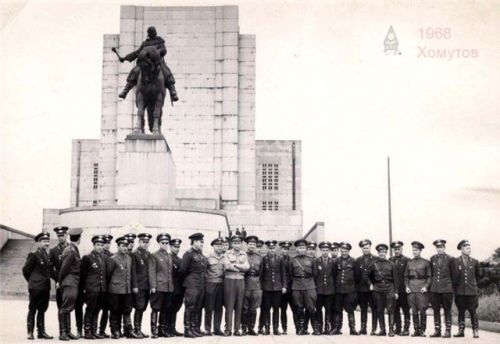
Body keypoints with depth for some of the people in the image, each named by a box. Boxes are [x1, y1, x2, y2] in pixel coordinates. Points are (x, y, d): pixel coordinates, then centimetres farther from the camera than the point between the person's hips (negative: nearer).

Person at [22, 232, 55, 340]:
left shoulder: (47, 256, 14)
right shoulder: (33, 255, -8)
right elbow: (26, 270, -4)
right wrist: (32, 281, 4)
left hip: (45, 287, 7)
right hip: (36, 287, -7)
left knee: (42, 310, 11)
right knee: (32, 310, -1)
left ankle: (41, 332, 15)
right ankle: (30, 332, 3)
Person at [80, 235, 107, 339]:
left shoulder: (103, 259, 14)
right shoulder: (87, 257, -4)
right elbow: (82, 274, -4)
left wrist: (104, 287, 11)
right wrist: (83, 287, -6)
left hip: (101, 289, 6)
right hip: (91, 289, -6)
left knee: (96, 311, 10)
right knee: (90, 310, -2)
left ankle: (94, 332, 16)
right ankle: (87, 332, 3)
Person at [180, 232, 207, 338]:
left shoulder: (202, 255, 16)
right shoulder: (188, 254, -9)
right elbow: (183, 269, -11)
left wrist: (201, 278, 11)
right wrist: (190, 277, 3)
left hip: (201, 284, 8)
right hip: (192, 284, -8)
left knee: (198, 308, 10)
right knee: (190, 307, -6)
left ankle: (196, 329, 16)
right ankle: (187, 330, -3)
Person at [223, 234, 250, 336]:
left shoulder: (244, 255, 13)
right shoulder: (227, 254, 6)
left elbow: (247, 267, -1)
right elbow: (227, 266, -10)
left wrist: (234, 265, -9)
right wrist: (241, 268, -6)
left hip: (241, 281, 3)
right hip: (229, 280, -3)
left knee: (239, 306, 2)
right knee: (229, 305, -4)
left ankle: (237, 329, 7)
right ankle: (228, 329, -1)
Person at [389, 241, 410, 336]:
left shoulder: (407, 260, -1)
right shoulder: (390, 260, 11)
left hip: (403, 289, -4)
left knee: (405, 310, 0)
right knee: (395, 310, 8)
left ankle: (406, 329, 4)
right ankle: (397, 328, 15)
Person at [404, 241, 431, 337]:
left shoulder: (425, 262, 4)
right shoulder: (409, 263, 13)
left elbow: (429, 277, 3)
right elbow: (406, 276, 17)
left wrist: (426, 286, -9)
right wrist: (407, 286, 3)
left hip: (422, 289, -3)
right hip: (411, 289, 3)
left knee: (422, 310, -6)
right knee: (414, 311, 2)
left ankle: (422, 330, 2)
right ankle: (416, 330, 8)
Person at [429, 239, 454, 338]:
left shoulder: (450, 259, -3)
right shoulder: (432, 259, 9)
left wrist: (451, 285, 4)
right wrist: (431, 284, 11)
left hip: (446, 289, -4)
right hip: (434, 288, 4)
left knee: (447, 310, 2)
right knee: (436, 310, 6)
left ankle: (447, 331, 7)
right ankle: (437, 330, 13)